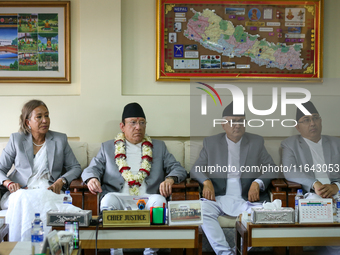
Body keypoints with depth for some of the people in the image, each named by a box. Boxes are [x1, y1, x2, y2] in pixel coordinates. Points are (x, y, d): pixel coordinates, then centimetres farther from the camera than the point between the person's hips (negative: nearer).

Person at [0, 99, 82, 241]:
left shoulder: (60, 139, 15)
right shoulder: (16, 140, 14)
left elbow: (75, 167, 15)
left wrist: (61, 181, -6)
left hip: (48, 191, 0)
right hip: (20, 192, 1)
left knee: (43, 199, -37)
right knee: (24, 200, -36)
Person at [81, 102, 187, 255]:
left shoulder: (159, 147, 24)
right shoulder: (107, 148, 23)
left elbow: (178, 168, 17)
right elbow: (92, 169, 14)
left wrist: (170, 179, -8)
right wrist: (92, 179, -12)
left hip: (148, 199, 1)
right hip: (119, 198, 0)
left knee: (159, 200, -33)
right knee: (108, 199, -34)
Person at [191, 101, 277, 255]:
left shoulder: (257, 142, 14)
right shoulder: (210, 142, 14)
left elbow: (271, 168, 10)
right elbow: (196, 169, 11)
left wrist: (257, 183, -11)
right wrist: (206, 182, -11)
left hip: (246, 198, 0)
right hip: (217, 197, 1)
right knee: (201, 209, -31)